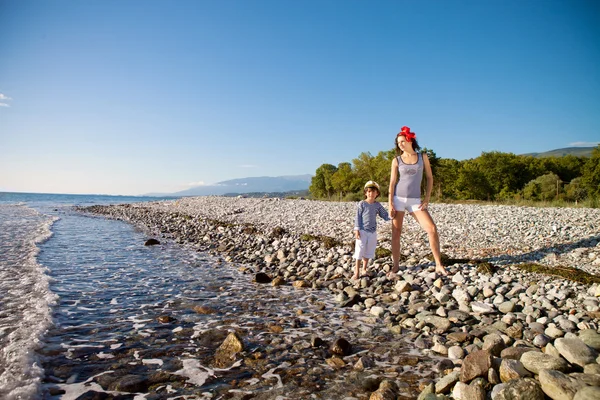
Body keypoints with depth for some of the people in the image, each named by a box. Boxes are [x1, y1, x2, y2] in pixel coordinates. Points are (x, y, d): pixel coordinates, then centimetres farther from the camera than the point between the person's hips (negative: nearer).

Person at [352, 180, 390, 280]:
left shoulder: (378, 205, 5)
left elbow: (385, 216, 9)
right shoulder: (362, 204, -6)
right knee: (360, 251, -4)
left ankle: (364, 269, 28)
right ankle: (356, 272, 2)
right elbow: (357, 217, -7)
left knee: (369, 251, 13)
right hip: (362, 231, -4)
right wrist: (357, 230, -12)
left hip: (373, 232, 4)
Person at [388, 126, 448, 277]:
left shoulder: (423, 156, 8)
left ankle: (439, 265, -1)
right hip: (398, 199, 0)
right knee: (396, 233, -1)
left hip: (415, 201, 1)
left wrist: (427, 198, -1)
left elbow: (429, 178, 9)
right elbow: (392, 183, 1)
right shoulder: (396, 160, 4)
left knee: (432, 228, -11)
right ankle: (395, 266, 9)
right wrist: (390, 204, -8)